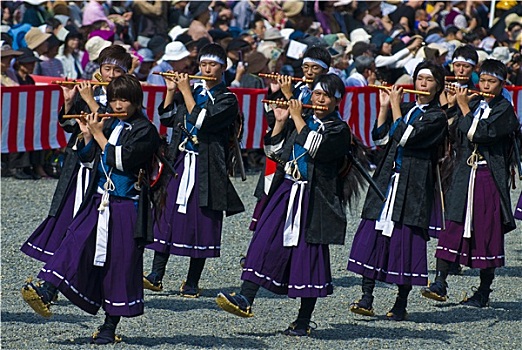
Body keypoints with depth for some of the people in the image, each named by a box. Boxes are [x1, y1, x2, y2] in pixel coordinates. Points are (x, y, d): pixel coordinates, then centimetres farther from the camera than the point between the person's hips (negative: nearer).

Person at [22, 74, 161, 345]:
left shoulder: (145, 130, -6)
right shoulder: (109, 125, 13)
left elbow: (121, 160, -18)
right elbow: (90, 161, 16)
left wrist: (99, 135, -12)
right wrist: (87, 135, 2)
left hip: (125, 208, -6)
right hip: (98, 201, 6)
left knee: (119, 262, -1)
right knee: (76, 244, -11)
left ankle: (110, 326, 5)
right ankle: (47, 291, -20)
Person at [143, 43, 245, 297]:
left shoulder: (227, 100, -2)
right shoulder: (193, 92, 15)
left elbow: (201, 121, -17)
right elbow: (167, 118, 11)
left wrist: (186, 92, -12)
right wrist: (171, 91, 1)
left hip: (207, 169, -4)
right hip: (180, 163, 4)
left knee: (202, 224, -1)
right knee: (166, 215, -4)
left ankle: (192, 283, 6)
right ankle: (156, 276, -2)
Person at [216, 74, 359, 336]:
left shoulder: (339, 130, -2)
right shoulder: (300, 122, 14)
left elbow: (314, 149, -20)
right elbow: (273, 151, 12)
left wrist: (297, 118, -12)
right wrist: (281, 122, 1)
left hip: (314, 199, -5)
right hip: (287, 191, 5)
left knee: (309, 254, -1)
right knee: (265, 241, -9)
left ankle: (304, 320, 6)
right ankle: (245, 300, -12)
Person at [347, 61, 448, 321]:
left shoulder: (437, 117, -2)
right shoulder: (405, 109, 17)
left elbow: (404, 138, -14)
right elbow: (380, 138, 9)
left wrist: (395, 106, -6)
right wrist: (385, 106, 3)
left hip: (413, 185, -5)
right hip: (387, 180, 5)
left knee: (406, 237, -5)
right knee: (372, 234, -4)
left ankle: (401, 304, 3)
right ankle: (366, 299, -4)